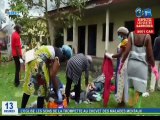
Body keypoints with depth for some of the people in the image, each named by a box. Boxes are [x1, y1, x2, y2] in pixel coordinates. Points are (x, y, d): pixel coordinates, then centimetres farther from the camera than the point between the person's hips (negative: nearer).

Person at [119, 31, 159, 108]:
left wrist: (121, 63, 3)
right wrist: (153, 67, 6)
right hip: (142, 64, -3)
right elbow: (150, 54, -5)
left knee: (131, 86, 18)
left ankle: (131, 106, 25)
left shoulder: (131, 34, -2)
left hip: (131, 63, 3)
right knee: (139, 89, 4)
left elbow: (127, 51, -7)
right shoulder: (147, 36, -7)